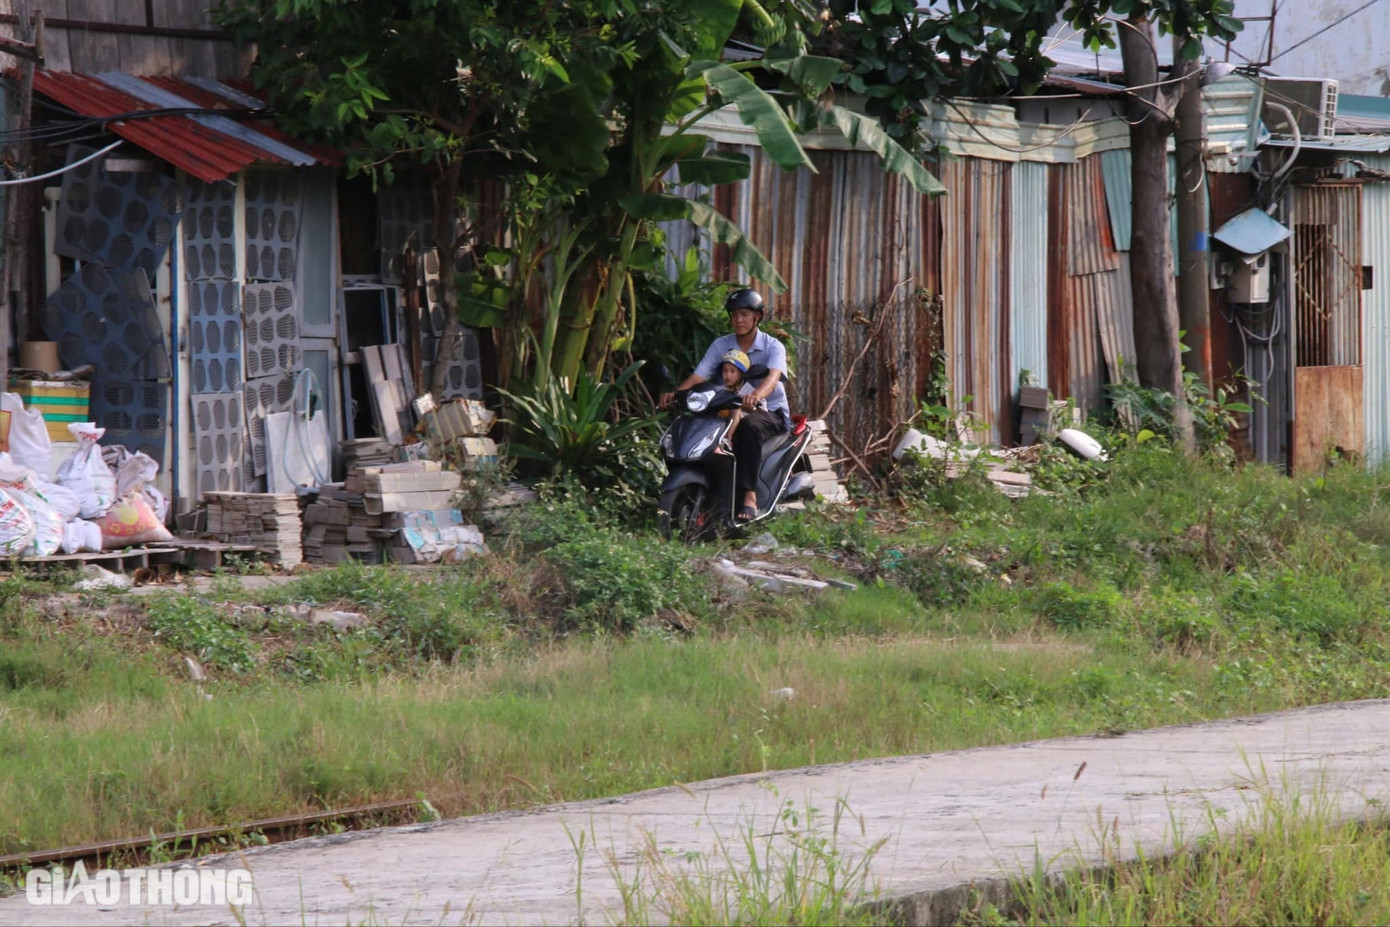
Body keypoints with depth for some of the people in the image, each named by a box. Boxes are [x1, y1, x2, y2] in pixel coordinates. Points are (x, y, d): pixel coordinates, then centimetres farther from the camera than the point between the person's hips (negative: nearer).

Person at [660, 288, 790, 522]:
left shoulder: (773, 347, -5)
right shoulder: (720, 345, 8)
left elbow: (773, 377, -26)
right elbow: (699, 376, -4)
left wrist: (757, 394, -49)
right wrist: (675, 393, -25)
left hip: (771, 412, -4)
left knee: (749, 426, -39)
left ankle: (749, 496, -45)